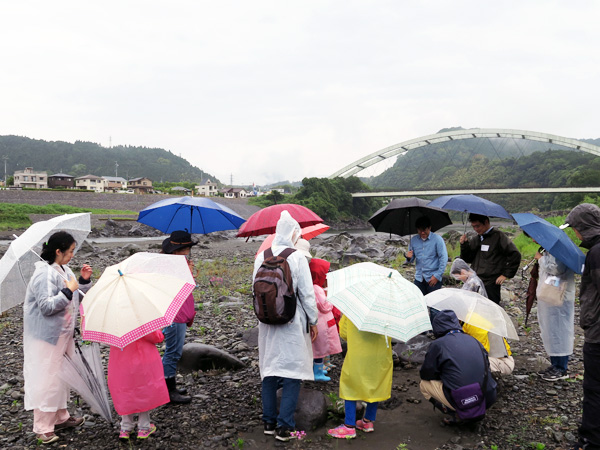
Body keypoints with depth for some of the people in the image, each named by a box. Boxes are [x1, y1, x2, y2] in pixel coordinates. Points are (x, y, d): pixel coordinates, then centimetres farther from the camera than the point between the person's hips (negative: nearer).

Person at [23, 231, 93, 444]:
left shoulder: (64, 269, 6)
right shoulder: (44, 274, -21)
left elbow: (76, 295, 16)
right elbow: (47, 306, -26)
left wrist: (84, 280, 1)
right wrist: (68, 290, -27)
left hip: (63, 334, 9)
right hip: (46, 336, -9)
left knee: (61, 376, 18)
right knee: (47, 379, -1)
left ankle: (60, 417, 33)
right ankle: (42, 428, 11)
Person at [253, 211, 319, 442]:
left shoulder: (261, 257, 1)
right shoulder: (297, 258, -12)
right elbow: (307, 293, -10)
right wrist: (313, 321, 1)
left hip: (267, 322, 5)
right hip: (292, 322, -5)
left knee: (268, 370, 15)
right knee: (292, 372, 4)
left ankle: (269, 422, 24)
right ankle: (284, 427, 6)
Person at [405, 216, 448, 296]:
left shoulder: (437, 239, -4)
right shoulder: (414, 240, 8)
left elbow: (444, 258, -6)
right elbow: (411, 260, 13)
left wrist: (437, 276, -11)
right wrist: (408, 257, -11)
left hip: (433, 279, -4)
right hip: (419, 279, 4)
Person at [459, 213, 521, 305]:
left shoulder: (498, 237, -6)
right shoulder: (475, 239, 13)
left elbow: (515, 255, -10)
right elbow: (467, 259, 15)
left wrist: (506, 274, -10)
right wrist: (464, 245, -2)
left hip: (491, 284, -6)